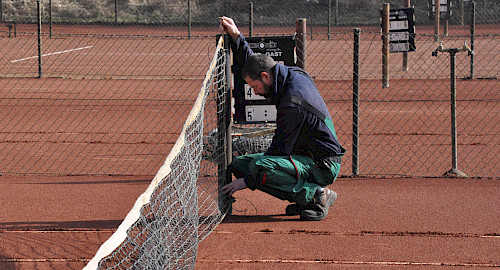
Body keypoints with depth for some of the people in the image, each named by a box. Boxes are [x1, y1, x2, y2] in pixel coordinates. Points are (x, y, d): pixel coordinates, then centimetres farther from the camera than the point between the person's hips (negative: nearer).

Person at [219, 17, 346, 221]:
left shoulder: (294, 103, -26)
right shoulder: (292, 74, 2)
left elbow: (280, 150, -22)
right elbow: (248, 66, 20)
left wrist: (247, 181, -18)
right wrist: (236, 36, 7)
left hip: (322, 165, -10)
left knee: (260, 168, -32)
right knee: (239, 164, 6)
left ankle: (317, 195, -16)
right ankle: (304, 198, 3)